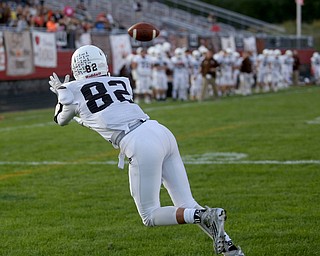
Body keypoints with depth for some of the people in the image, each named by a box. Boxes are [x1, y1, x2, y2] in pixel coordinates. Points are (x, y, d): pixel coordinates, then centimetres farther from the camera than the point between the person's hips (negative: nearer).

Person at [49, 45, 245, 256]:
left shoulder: (73, 90, 9)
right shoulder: (122, 83, 23)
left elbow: (61, 119, 31)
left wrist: (62, 93, 51)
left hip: (140, 145, -6)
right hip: (162, 133, 6)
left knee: (150, 217, 5)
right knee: (187, 206, 12)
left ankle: (206, 216, -17)